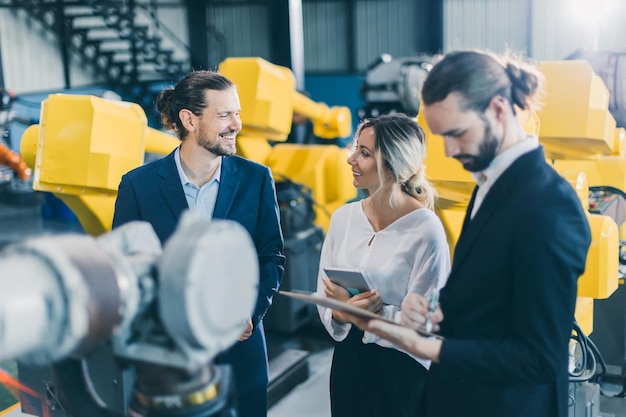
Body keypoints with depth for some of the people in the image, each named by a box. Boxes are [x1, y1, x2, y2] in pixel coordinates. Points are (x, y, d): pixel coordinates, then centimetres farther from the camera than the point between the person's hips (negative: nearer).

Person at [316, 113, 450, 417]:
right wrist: (341, 312, -18)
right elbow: (324, 292, 2)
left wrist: (373, 314, -26)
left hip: (401, 370, -5)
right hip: (347, 360, 5)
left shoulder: (425, 230, -16)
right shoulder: (344, 217, 0)